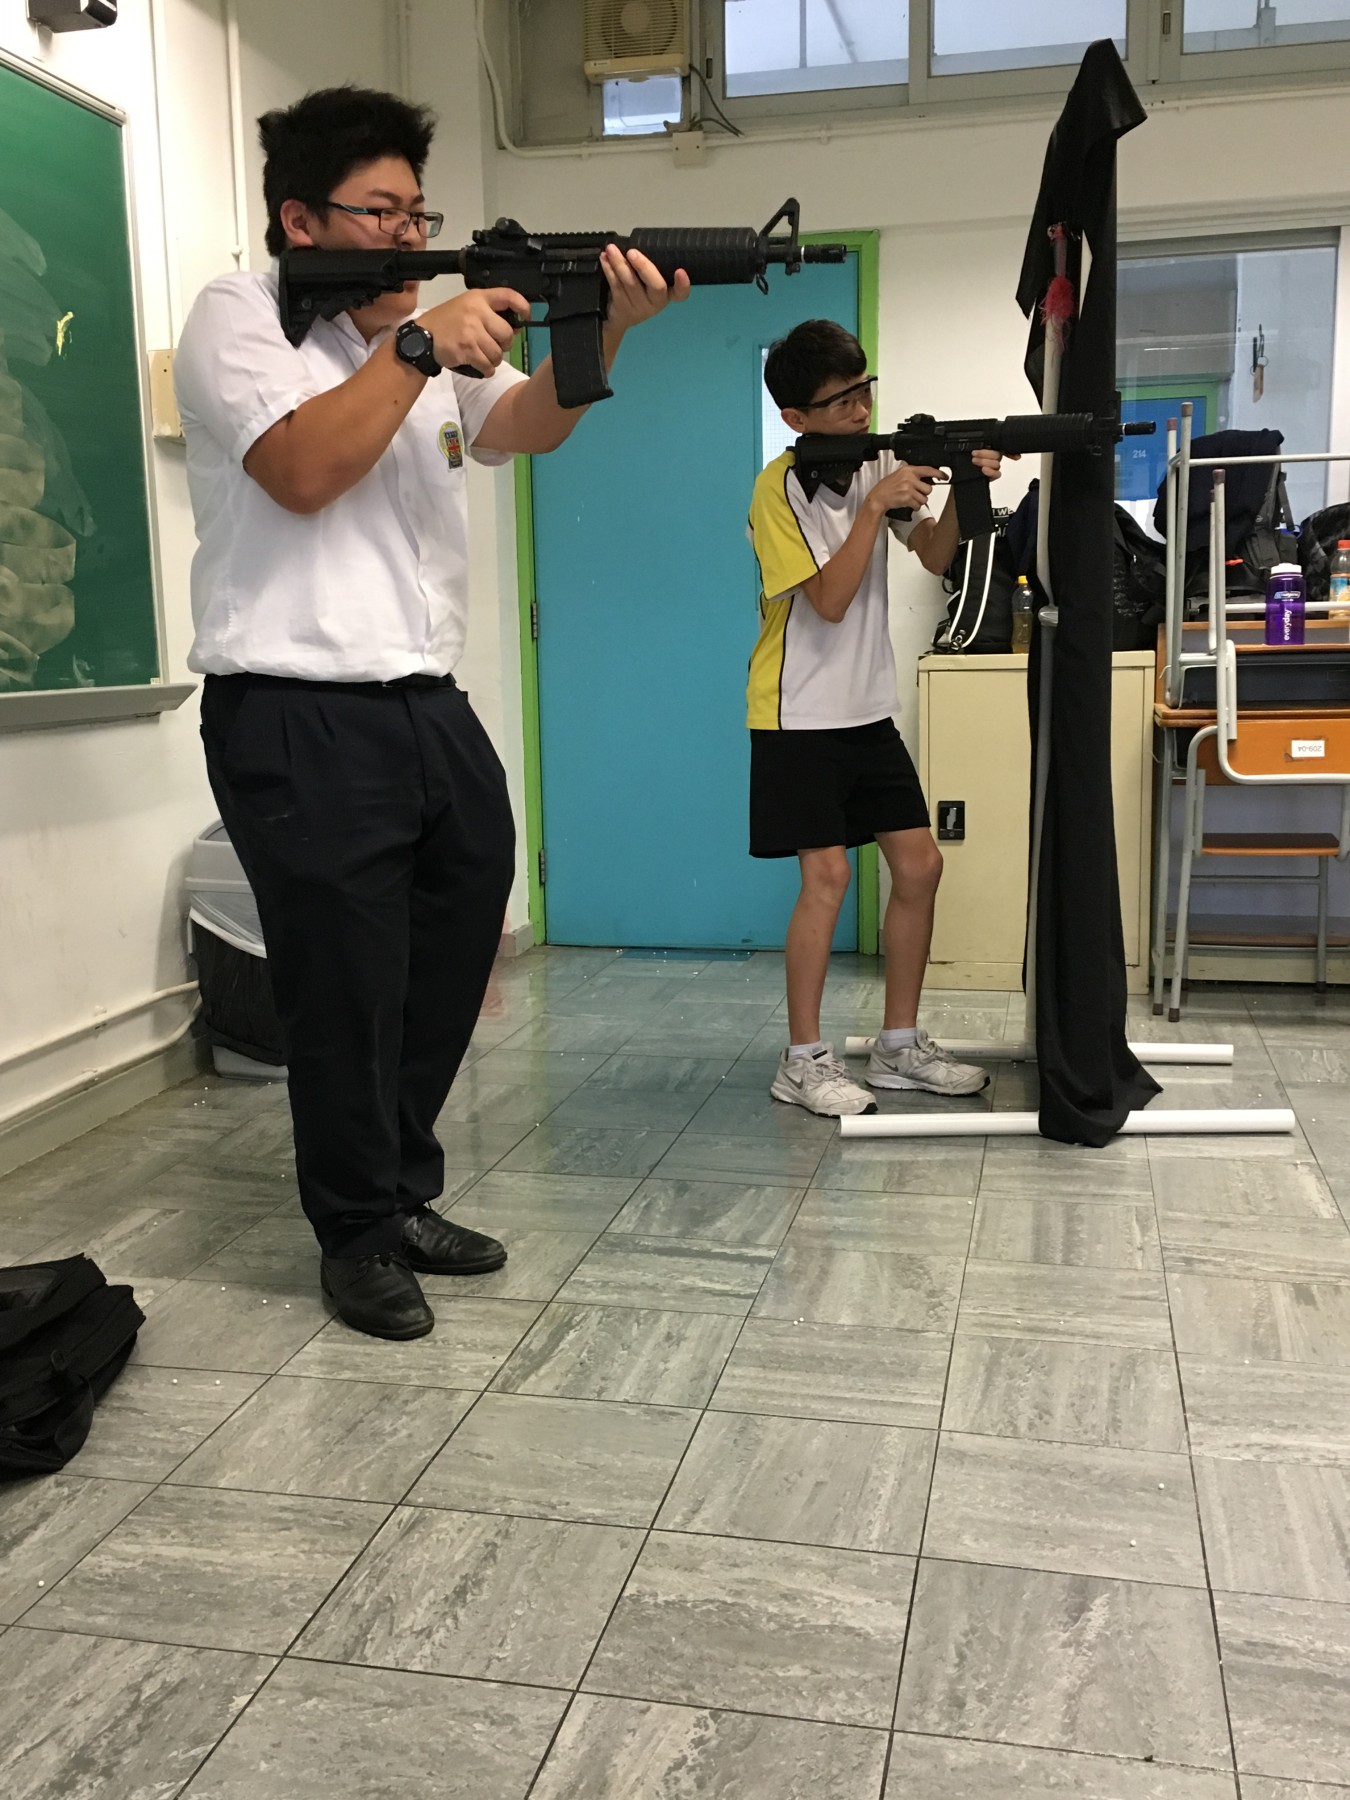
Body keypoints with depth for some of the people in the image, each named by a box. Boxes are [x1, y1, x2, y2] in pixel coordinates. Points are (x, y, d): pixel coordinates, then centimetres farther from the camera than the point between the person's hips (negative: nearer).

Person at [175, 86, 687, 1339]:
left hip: (430, 709, 7)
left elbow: (530, 424, -1)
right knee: (346, 995, 2)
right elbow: (304, 470, -19)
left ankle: (404, 1197, 34)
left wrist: (604, 325, -18)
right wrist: (420, 345, -17)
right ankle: (356, 1236, 21)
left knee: (447, 978, 15)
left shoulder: (424, 333, 18)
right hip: (298, 721, -7)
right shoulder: (239, 316, -1)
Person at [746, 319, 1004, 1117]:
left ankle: (901, 1045, 17)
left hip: (870, 710, 7)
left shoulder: (877, 461, 6)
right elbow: (830, 601, -19)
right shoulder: (781, 488, -13)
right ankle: (804, 1060, 3)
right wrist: (876, 507, -23)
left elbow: (935, 558, 4)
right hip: (800, 716, -7)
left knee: (920, 865, 5)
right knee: (828, 876, -10)